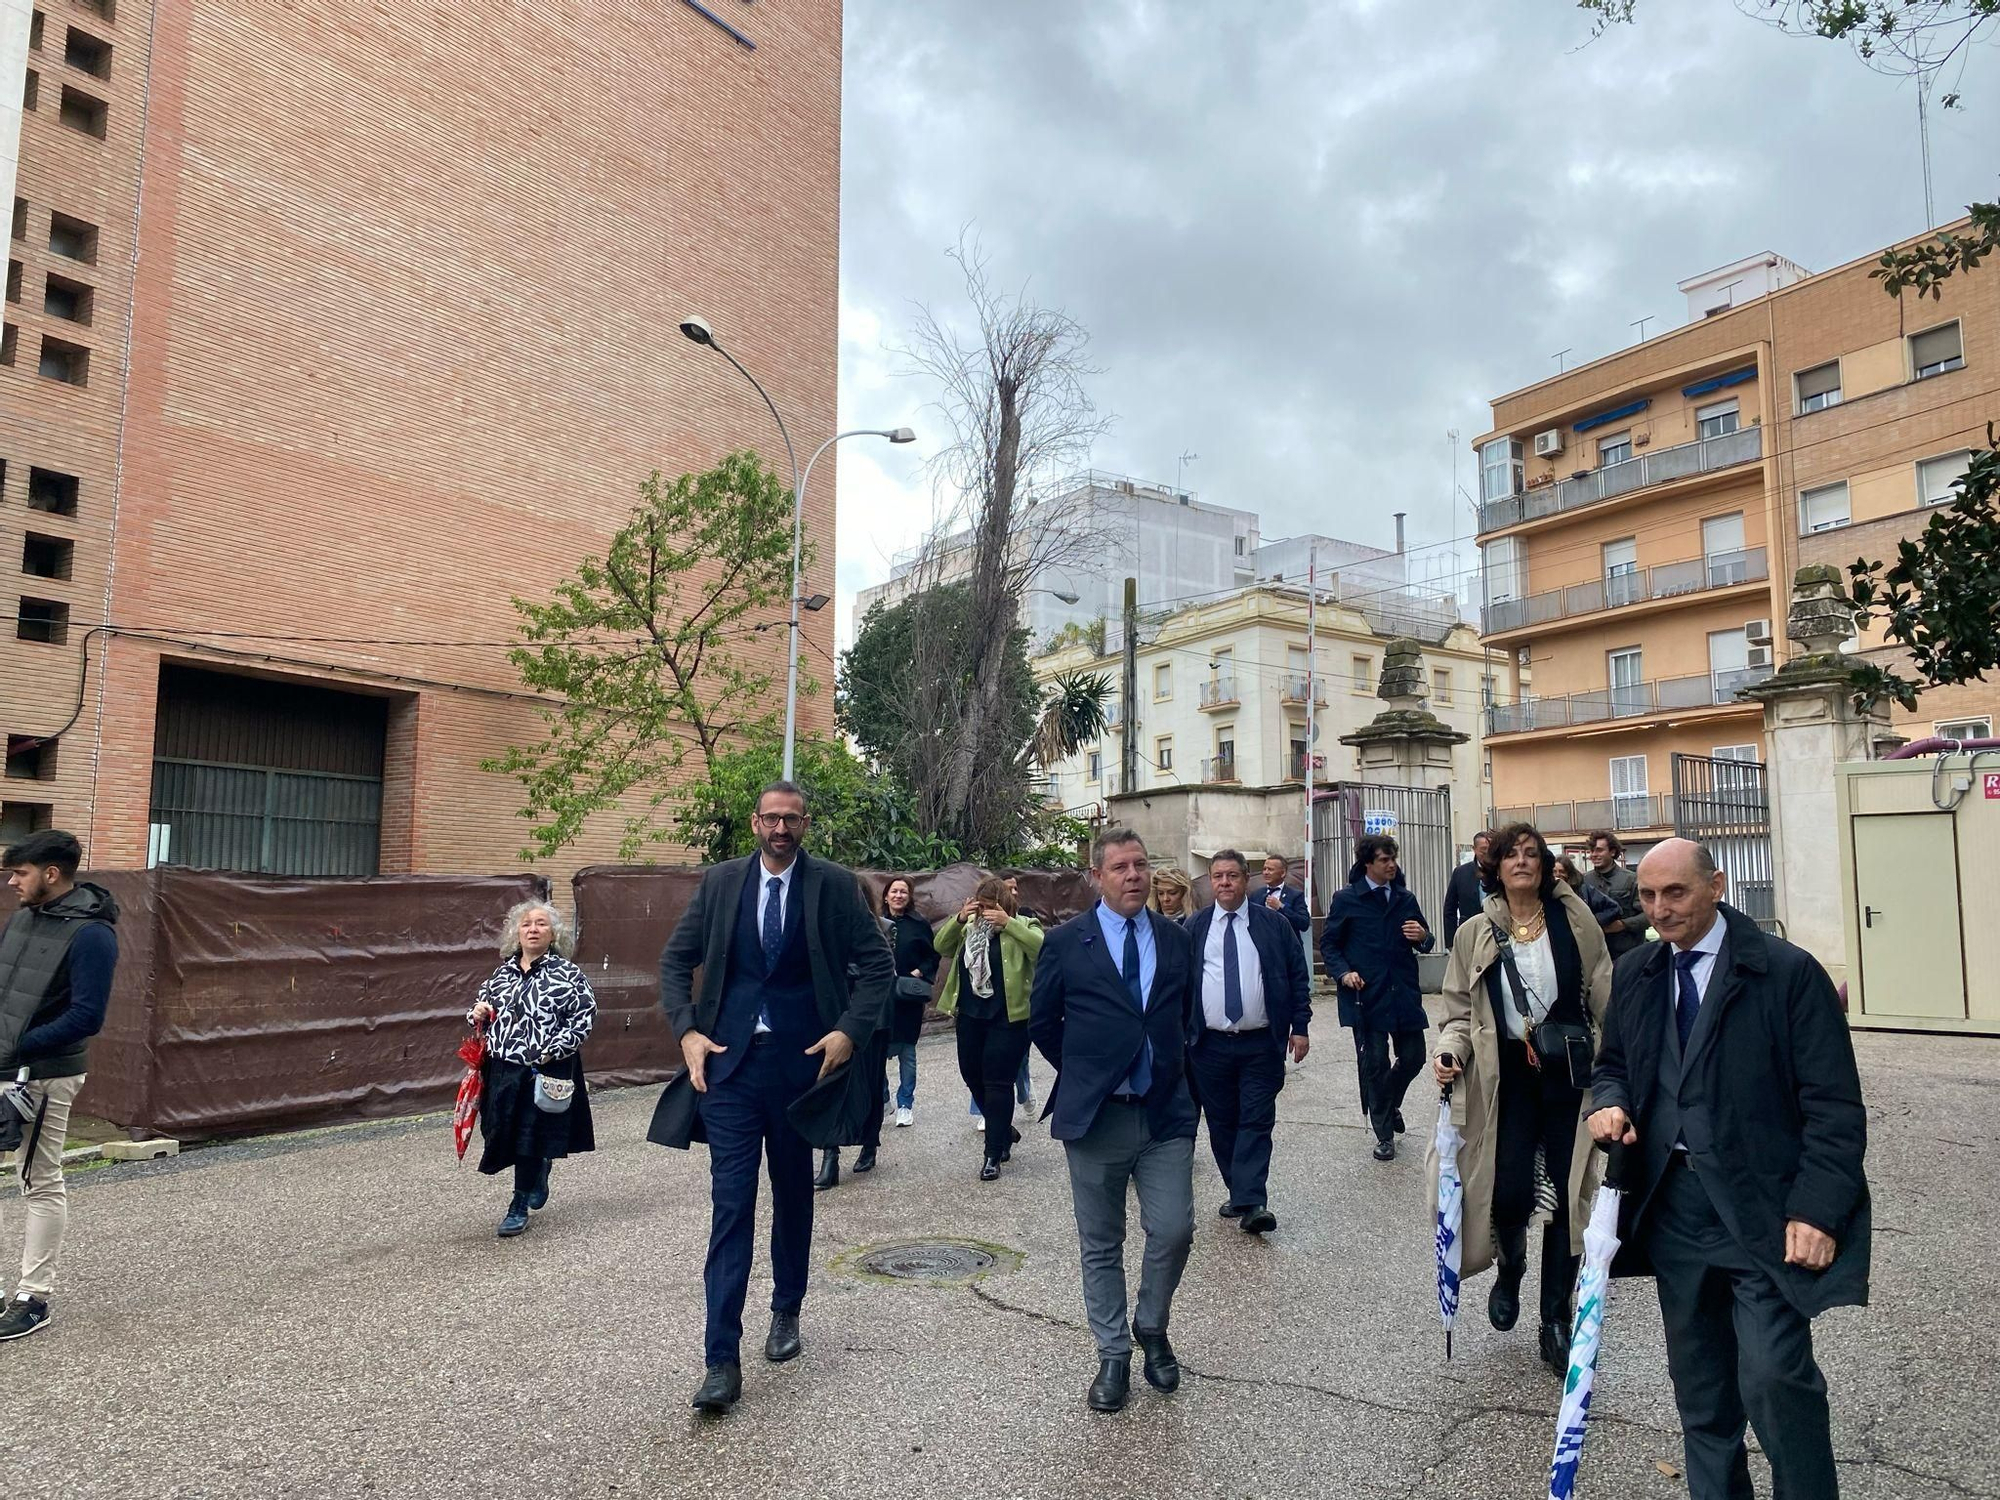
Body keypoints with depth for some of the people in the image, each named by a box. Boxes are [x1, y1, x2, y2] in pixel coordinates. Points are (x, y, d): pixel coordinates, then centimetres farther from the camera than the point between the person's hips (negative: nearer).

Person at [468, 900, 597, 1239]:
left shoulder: (567, 974, -6)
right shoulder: (502, 973, 10)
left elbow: (585, 1016, -9)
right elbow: (484, 1002, 23)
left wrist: (555, 1050, -17)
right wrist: (477, 1014, 0)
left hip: (543, 1071, -5)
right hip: (502, 1068, 5)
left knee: (530, 1137, 0)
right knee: (502, 1135, 12)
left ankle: (519, 1206, 17)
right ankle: (539, 1172, 41)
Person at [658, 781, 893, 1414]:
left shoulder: (835, 885, -2)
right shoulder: (720, 882, 3)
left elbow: (877, 964, 0)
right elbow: (675, 960, 8)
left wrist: (850, 1031, -11)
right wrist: (686, 1031, -4)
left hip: (801, 1061, 0)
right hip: (729, 1063, 0)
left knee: (794, 1194, 16)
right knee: (730, 1203, -4)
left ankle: (786, 1312, 38)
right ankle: (722, 1360, 1)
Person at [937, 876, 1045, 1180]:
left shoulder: (1021, 926, -6)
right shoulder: (969, 926, 10)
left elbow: (1042, 947, -23)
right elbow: (942, 947, 5)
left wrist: (1007, 923, -27)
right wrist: (958, 919, -10)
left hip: (1008, 1018, -6)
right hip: (970, 1015, 6)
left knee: (998, 1082, -4)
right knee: (972, 1076, 14)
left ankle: (994, 1153, 6)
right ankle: (1005, 1130, 37)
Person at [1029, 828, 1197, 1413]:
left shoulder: (1175, 939, 6)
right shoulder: (1066, 943, -3)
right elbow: (1042, 1021, 5)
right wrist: (1083, 1074, 6)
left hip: (1165, 1112, 2)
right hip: (1094, 1117, -2)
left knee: (1173, 1232, -4)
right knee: (1101, 1245, 8)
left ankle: (1152, 1330, 24)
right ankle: (1113, 1355, 24)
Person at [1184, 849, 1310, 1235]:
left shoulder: (1274, 924, 2)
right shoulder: (1194, 928, 6)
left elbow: (1297, 977, 5)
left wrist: (1300, 1027, -1)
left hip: (1262, 1044, -2)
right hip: (1210, 1045, 2)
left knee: (1256, 1123, -5)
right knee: (1221, 1123, 9)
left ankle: (1250, 1204, -6)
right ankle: (1241, 1195, 22)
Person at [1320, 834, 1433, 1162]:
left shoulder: (1405, 898, 8)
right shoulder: (1347, 899, -3)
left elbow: (1425, 943, 16)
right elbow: (1328, 943, 2)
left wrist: (1423, 937, -8)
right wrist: (1343, 972, -15)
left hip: (1404, 993, 4)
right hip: (1366, 996, -3)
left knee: (1413, 1057, 6)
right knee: (1374, 1064, 2)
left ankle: (1391, 1102, 38)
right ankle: (1384, 1134, 17)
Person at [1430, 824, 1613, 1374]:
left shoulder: (1574, 921, 0)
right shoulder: (1476, 934, 1)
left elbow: (1605, 998, 1)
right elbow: (1459, 1009, 6)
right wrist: (1450, 1050, -12)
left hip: (1569, 1071, 1)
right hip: (1508, 1075, 0)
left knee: (1567, 1196, 4)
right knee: (1511, 1193, -7)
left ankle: (1555, 1324, 20)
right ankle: (1509, 1272, 29)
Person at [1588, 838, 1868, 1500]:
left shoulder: (1789, 971, -9)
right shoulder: (1634, 974, 7)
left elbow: (1834, 1106, -10)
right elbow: (1612, 1063, 19)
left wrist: (1818, 1210, -16)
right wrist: (1609, 1100, -4)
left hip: (1763, 1207, -5)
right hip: (1670, 1202, 5)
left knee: (1775, 1376, -10)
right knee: (1698, 1381, 15)